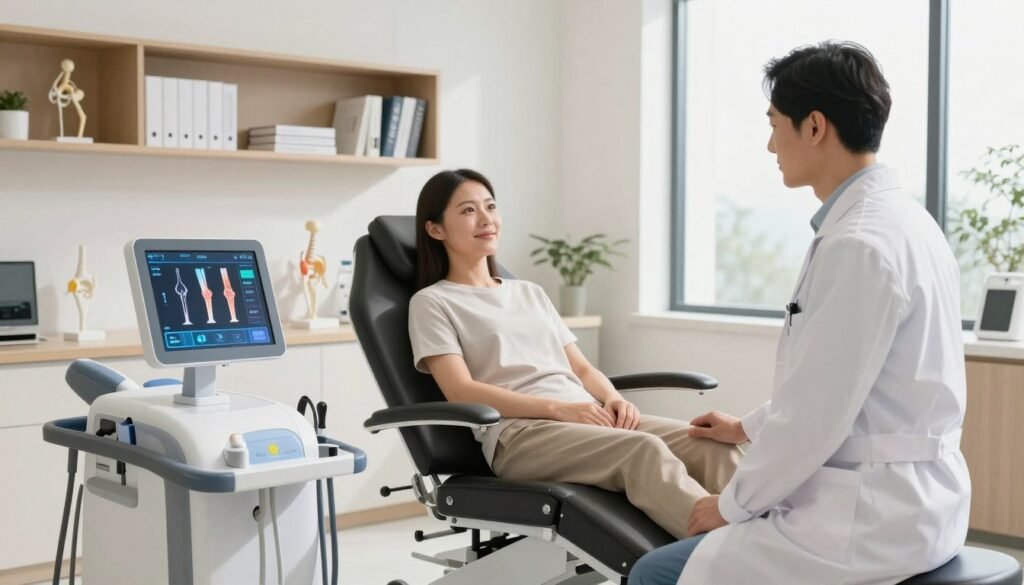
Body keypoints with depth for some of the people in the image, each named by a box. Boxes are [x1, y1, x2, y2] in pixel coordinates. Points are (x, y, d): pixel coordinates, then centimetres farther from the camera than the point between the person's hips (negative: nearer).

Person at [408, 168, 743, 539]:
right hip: (519, 434, -6)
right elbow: (460, 391, -5)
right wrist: (558, 408, -16)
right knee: (644, 449, -35)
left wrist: (612, 398, -2)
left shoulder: (530, 292, 28)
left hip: (589, 417, 6)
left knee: (710, 442, -22)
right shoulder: (432, 303, 9)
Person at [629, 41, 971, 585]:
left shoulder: (858, 243, -23)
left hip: (873, 516, -10)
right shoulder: (897, 218, 8)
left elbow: (812, 416, -21)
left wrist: (733, 505, -7)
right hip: (908, 498, 10)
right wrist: (748, 427, 27)